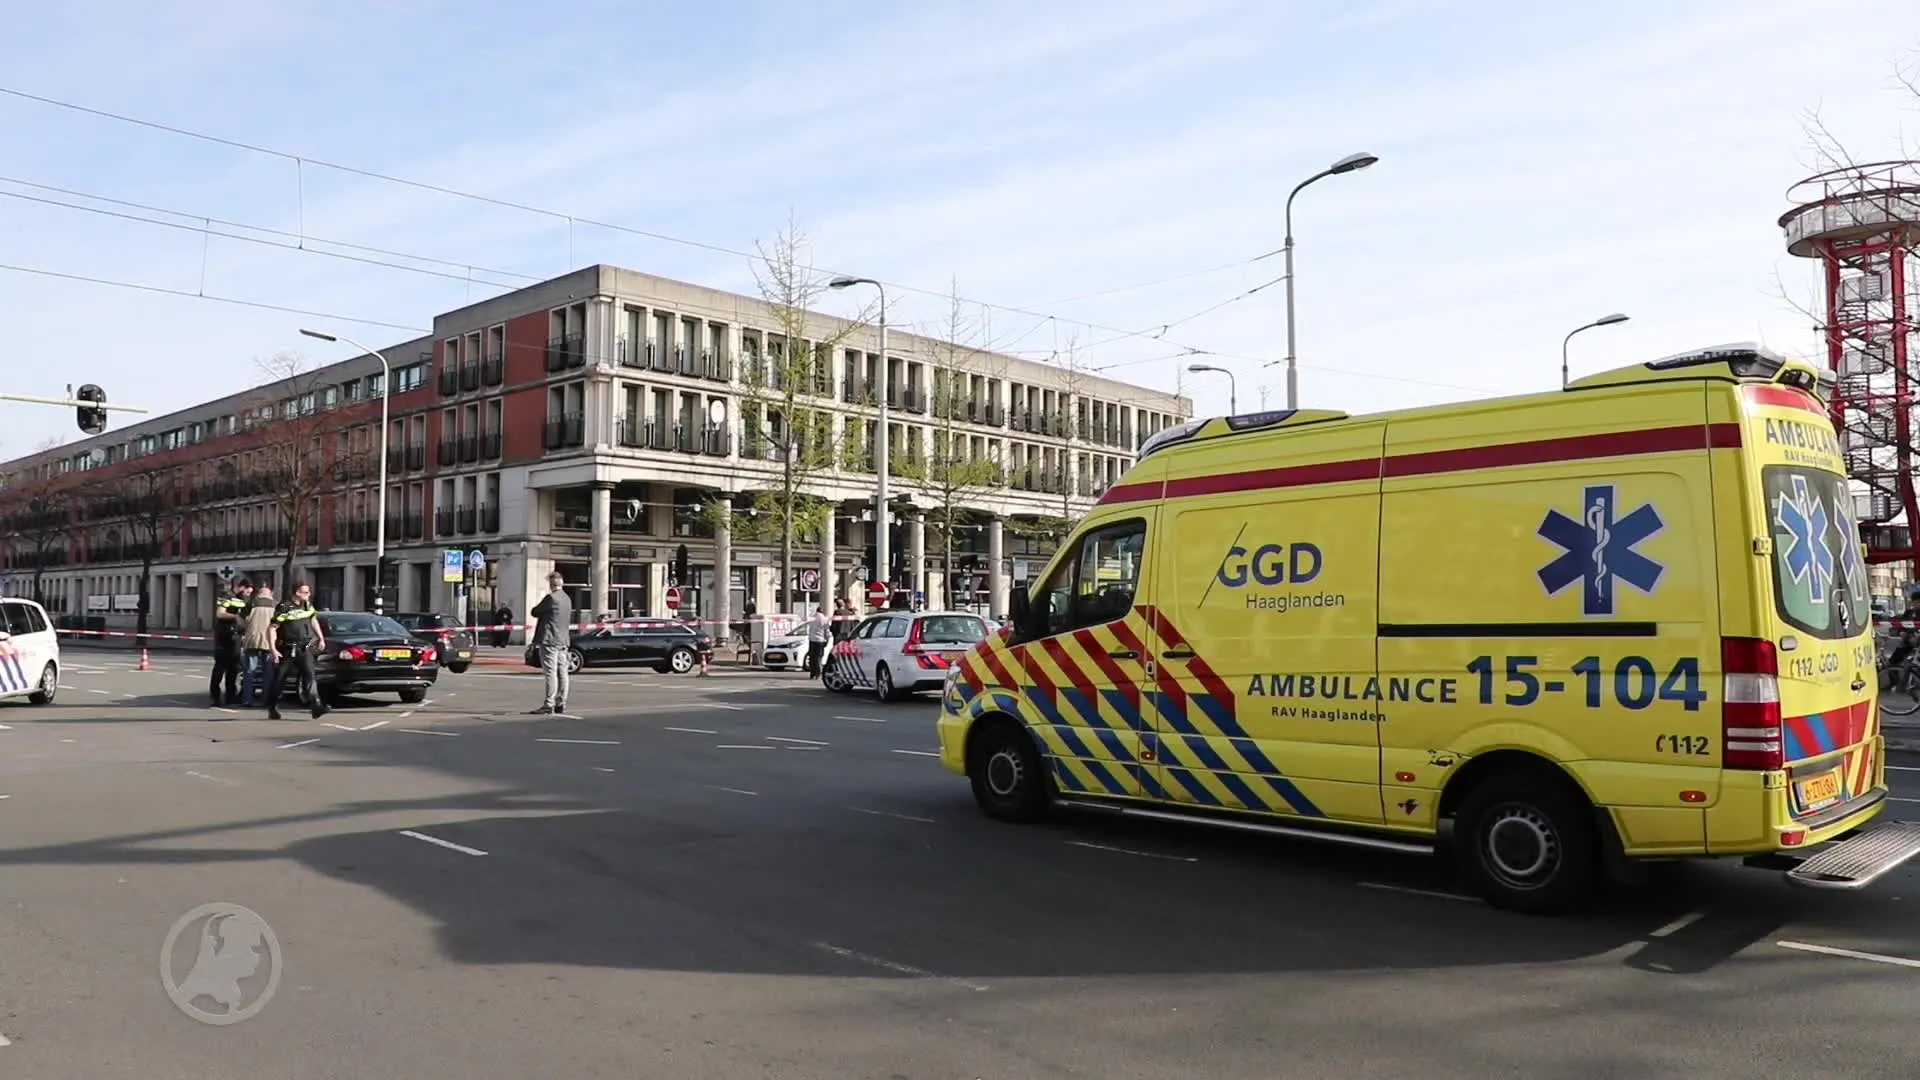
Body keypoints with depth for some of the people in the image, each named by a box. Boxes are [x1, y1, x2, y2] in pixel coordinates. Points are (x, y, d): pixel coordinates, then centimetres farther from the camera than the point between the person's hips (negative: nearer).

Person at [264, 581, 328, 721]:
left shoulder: (307, 605, 6)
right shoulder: (284, 607, -13)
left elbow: (314, 620, 24)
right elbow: (272, 628, -12)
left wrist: (321, 638, 22)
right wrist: (273, 649, -18)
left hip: (305, 647, 4)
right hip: (287, 650, -4)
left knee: (309, 674, -11)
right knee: (280, 678, 8)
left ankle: (316, 705, -20)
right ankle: (272, 708, 24)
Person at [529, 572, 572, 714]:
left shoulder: (551, 598, -13)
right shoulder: (567, 599, 14)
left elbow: (535, 612, -7)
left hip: (549, 640, -9)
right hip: (563, 640, 9)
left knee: (550, 672, -9)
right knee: (562, 672, 9)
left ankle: (548, 705, -10)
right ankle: (561, 703, 13)